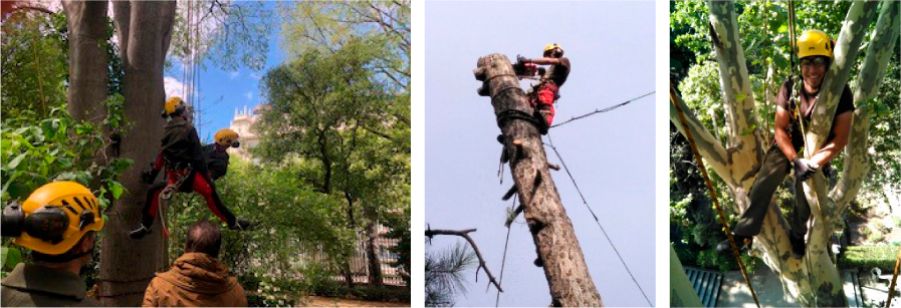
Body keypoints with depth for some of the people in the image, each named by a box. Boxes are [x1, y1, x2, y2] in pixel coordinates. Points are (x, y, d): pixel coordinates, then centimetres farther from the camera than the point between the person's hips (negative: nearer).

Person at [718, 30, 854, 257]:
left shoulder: (840, 92, -21)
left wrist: (814, 163, -30)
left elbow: (840, 139, -18)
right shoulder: (789, 89, -16)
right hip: (788, 145, 1)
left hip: (818, 150, -1)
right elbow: (780, 129, -10)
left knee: (806, 192, -13)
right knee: (763, 183, -18)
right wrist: (795, 159, -23)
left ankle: (797, 236, 18)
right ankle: (744, 234, -9)